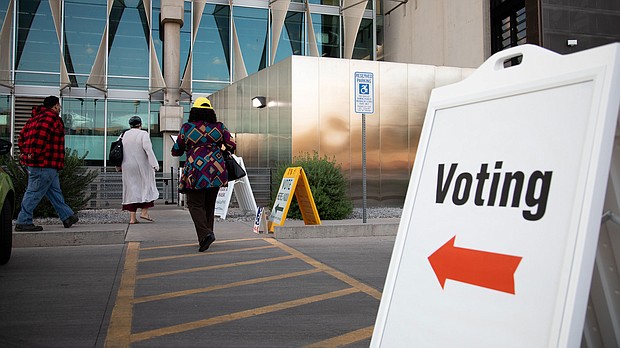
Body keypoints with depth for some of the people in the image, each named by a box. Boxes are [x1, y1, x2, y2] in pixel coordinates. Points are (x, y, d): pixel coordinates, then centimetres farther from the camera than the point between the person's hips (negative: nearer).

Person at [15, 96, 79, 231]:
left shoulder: (36, 117, 21)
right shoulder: (51, 117, -11)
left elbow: (22, 136, 19)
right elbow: (40, 136, -26)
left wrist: (24, 152, 16)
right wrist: (34, 153, -23)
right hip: (45, 164, -11)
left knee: (55, 191, 15)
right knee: (35, 192, -5)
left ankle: (67, 216, 24)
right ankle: (23, 222, 1)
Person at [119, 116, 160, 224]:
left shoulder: (123, 135, 7)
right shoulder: (143, 134, -7)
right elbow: (148, 148, -18)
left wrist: (119, 165, 18)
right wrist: (154, 164, -20)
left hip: (128, 167, 4)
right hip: (142, 166, -4)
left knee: (131, 189, 7)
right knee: (147, 186, 12)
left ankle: (132, 217, 4)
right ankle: (144, 211, 4)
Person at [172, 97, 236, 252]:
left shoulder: (186, 128, -2)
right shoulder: (219, 127, 3)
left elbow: (176, 151, 5)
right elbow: (232, 146, 4)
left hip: (196, 171, -3)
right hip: (216, 171, 4)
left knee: (195, 204, 2)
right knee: (210, 204, 15)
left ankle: (205, 234, -16)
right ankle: (208, 233, 20)